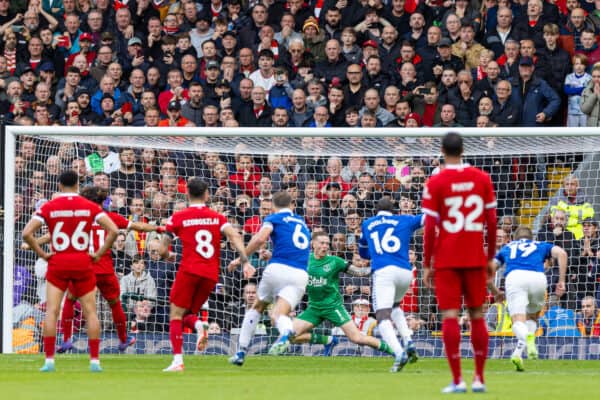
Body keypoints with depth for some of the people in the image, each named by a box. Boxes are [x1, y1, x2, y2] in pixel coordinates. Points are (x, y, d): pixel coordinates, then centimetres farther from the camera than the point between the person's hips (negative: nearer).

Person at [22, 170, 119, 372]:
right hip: (83, 263, 1)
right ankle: (94, 360, 4)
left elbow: (27, 233, -10)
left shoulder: (48, 207, -2)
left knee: (51, 311, 1)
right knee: (90, 312, 7)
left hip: (57, 264, -1)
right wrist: (99, 254, 0)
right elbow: (113, 230, -7)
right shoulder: (90, 206, 0)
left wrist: (42, 254, -1)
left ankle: (49, 360, -7)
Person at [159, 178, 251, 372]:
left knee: (176, 315, 4)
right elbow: (234, 235, -6)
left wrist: (168, 256, 25)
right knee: (188, 314, 18)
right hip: (211, 275, 4)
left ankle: (177, 360, -11)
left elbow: (162, 250, 3)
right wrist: (244, 260, -11)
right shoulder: (217, 217, 11)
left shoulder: (178, 217, 3)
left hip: (189, 270, -4)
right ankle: (198, 325, -17)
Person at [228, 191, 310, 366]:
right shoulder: (302, 223, 26)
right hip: (300, 274, 3)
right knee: (279, 315, -8)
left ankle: (241, 352, 24)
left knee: (257, 307, 22)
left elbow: (259, 239, -10)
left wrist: (241, 258, -1)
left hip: (278, 268, -3)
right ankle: (285, 333, -48)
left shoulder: (274, 218, 9)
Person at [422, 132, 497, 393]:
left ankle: (457, 380, -8)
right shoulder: (482, 179, 2)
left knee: (450, 316, -2)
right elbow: (492, 221, 4)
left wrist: (426, 265, 0)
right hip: (475, 258, 3)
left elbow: (430, 227, -7)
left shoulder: (435, 183, -5)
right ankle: (479, 379, 10)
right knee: (477, 315, 10)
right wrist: (491, 257, 14)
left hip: (447, 260, -3)